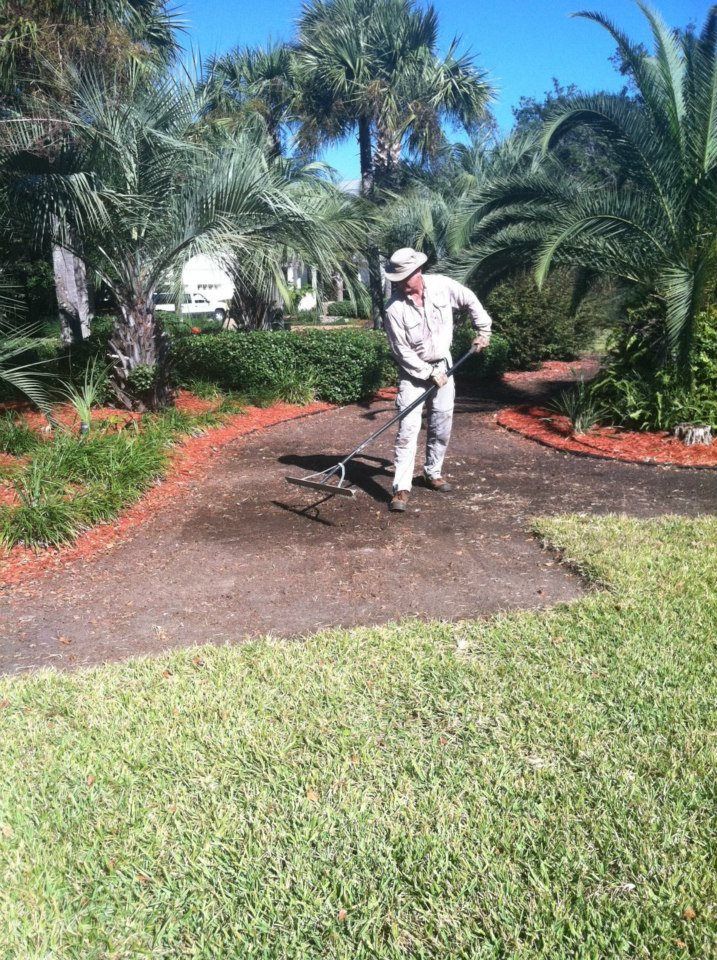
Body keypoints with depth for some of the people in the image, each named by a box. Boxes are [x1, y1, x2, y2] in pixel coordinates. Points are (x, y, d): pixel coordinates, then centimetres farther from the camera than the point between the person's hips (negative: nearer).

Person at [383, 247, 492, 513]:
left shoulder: (442, 285, -11)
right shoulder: (395, 308, -20)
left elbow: (470, 300, 7)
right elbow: (402, 351, -18)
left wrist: (483, 329, 4)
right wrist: (429, 374, -17)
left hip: (443, 366, 4)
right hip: (413, 371, -4)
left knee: (442, 426, 9)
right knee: (408, 427, -13)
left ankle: (433, 473, 29)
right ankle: (401, 488, -12)